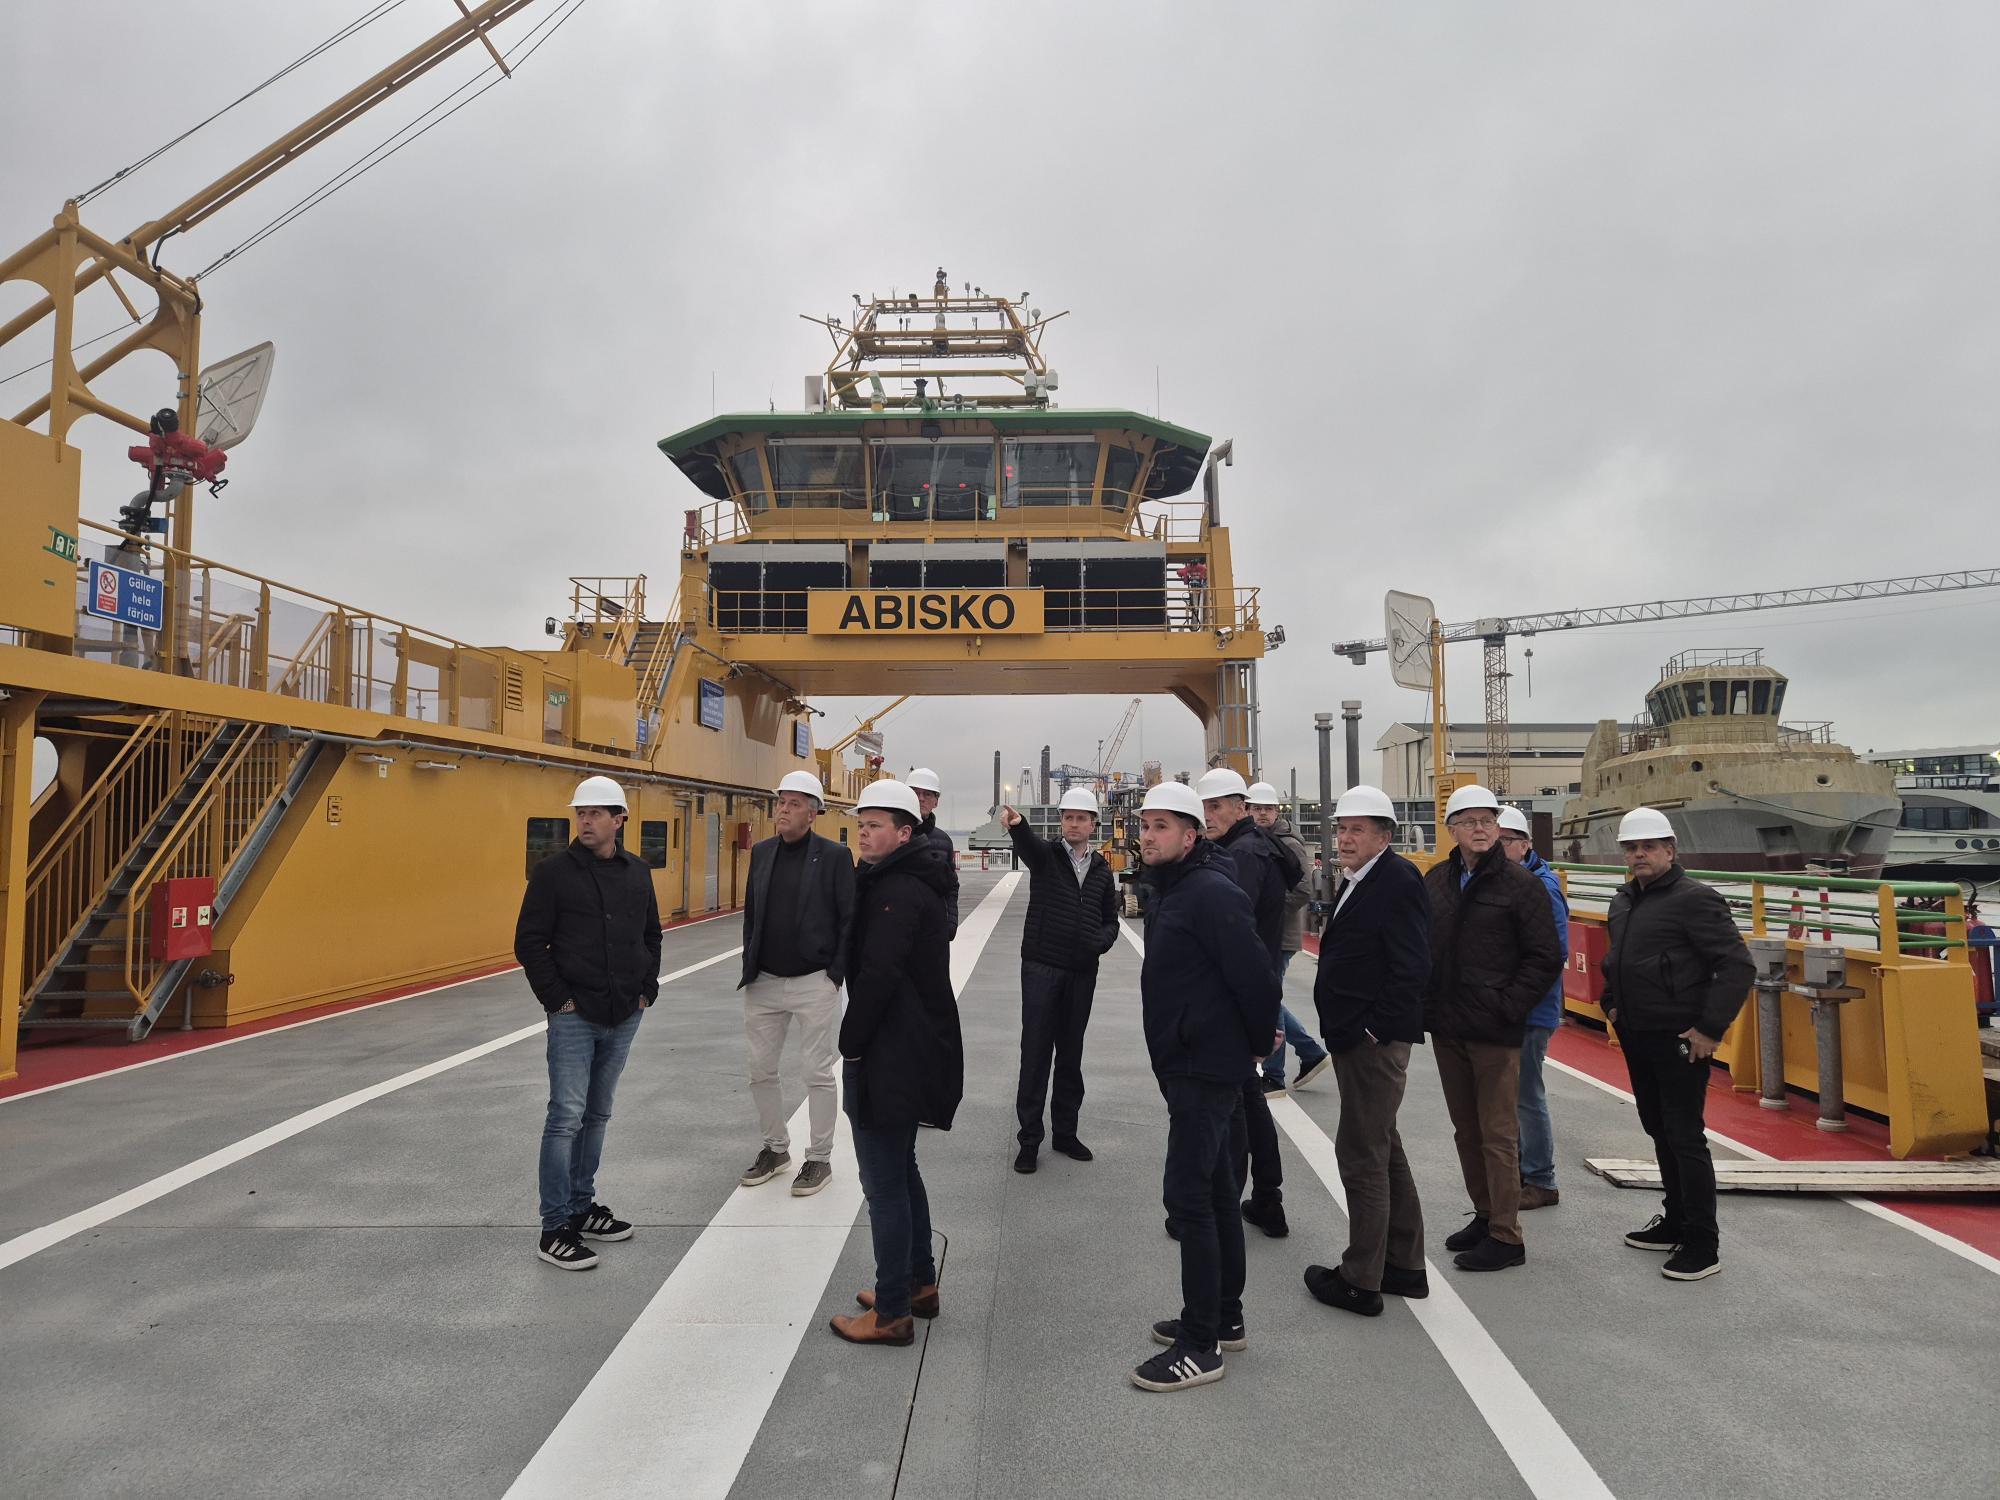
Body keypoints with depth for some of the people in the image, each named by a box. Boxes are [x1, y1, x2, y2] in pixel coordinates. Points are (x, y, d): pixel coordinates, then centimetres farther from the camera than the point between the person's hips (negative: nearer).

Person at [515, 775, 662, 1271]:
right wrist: (557, 998, -10)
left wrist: (647, 989, 8)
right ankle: (555, 1229, 5)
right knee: (567, 1117, -4)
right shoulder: (553, 871, -7)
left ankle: (581, 1207, 29)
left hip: (624, 1017, 5)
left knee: (597, 1115, 15)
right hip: (574, 1017, -5)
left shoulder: (637, 872, 6)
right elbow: (529, 942, -6)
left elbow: (651, 936, 17)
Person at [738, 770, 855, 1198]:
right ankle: (775, 1149, 30)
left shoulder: (834, 856, -6)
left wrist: (836, 973, -10)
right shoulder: (762, 853, 8)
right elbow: (751, 914, 15)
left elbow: (850, 920, -6)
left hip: (814, 983, -5)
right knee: (761, 1071, 12)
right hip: (764, 982, 5)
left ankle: (819, 1159, 17)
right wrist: (749, 966, 9)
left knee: (818, 1074, 3)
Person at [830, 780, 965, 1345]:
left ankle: (891, 1314, 11)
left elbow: (877, 975, -26)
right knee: (900, 1171, 22)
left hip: (889, 1059, -11)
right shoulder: (908, 883, 13)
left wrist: (852, 1042, -14)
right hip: (910, 1053, 11)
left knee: (884, 1183, 0)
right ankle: (919, 1283, 35)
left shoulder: (899, 892, -19)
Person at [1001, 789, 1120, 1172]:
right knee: (1035, 1053, 0)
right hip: (1041, 968, -3)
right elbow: (1027, 843, -25)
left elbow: (1111, 920, 15)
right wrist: (1016, 824, -50)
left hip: (1082, 973, 3)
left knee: (1071, 1054, 12)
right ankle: (1029, 1139, 9)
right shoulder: (1045, 854, -1)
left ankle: (1065, 1132, 25)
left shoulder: (1102, 871, 10)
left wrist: (1101, 941, -9)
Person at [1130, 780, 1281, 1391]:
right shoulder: (1171, 889, 11)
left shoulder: (1210, 893, -20)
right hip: (1188, 1066, 10)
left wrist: (1259, 1043, -9)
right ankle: (1224, 1319, 32)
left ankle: (1201, 1346, 6)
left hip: (1207, 1069, -10)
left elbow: (1256, 975, -23)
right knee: (1214, 1192, 18)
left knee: (1188, 1197, -5)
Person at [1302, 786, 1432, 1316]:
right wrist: (1341, 1025, 12)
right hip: (1354, 1039, 10)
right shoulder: (1356, 880, 14)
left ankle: (1360, 1281, 12)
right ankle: (1405, 1266, 32)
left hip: (1375, 1042, -10)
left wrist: (1373, 1029, -19)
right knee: (1383, 1150, 18)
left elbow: (1412, 968, -21)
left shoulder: (1399, 880, -16)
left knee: (1361, 1155, -1)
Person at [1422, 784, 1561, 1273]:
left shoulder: (1521, 885, -6)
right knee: (1466, 1131, 15)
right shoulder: (1435, 881, 8)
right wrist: (1425, 1002, 5)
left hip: (1494, 1031, -5)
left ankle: (1506, 1236, 10)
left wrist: (1507, 1007, -13)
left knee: (1498, 1135, 1)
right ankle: (1485, 1215, 30)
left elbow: (1545, 959, -6)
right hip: (1446, 1029, 6)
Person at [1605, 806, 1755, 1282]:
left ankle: (1703, 1244, 6)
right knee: (1659, 1131, 18)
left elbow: (1738, 966, -18)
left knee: (1685, 1137, -4)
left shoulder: (1695, 899, -14)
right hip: (1637, 1036, 9)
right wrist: (1612, 1003, 15)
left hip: (1679, 1041, -9)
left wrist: (1711, 1028, -19)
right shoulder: (1624, 900, 12)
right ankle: (1675, 1221, 32)